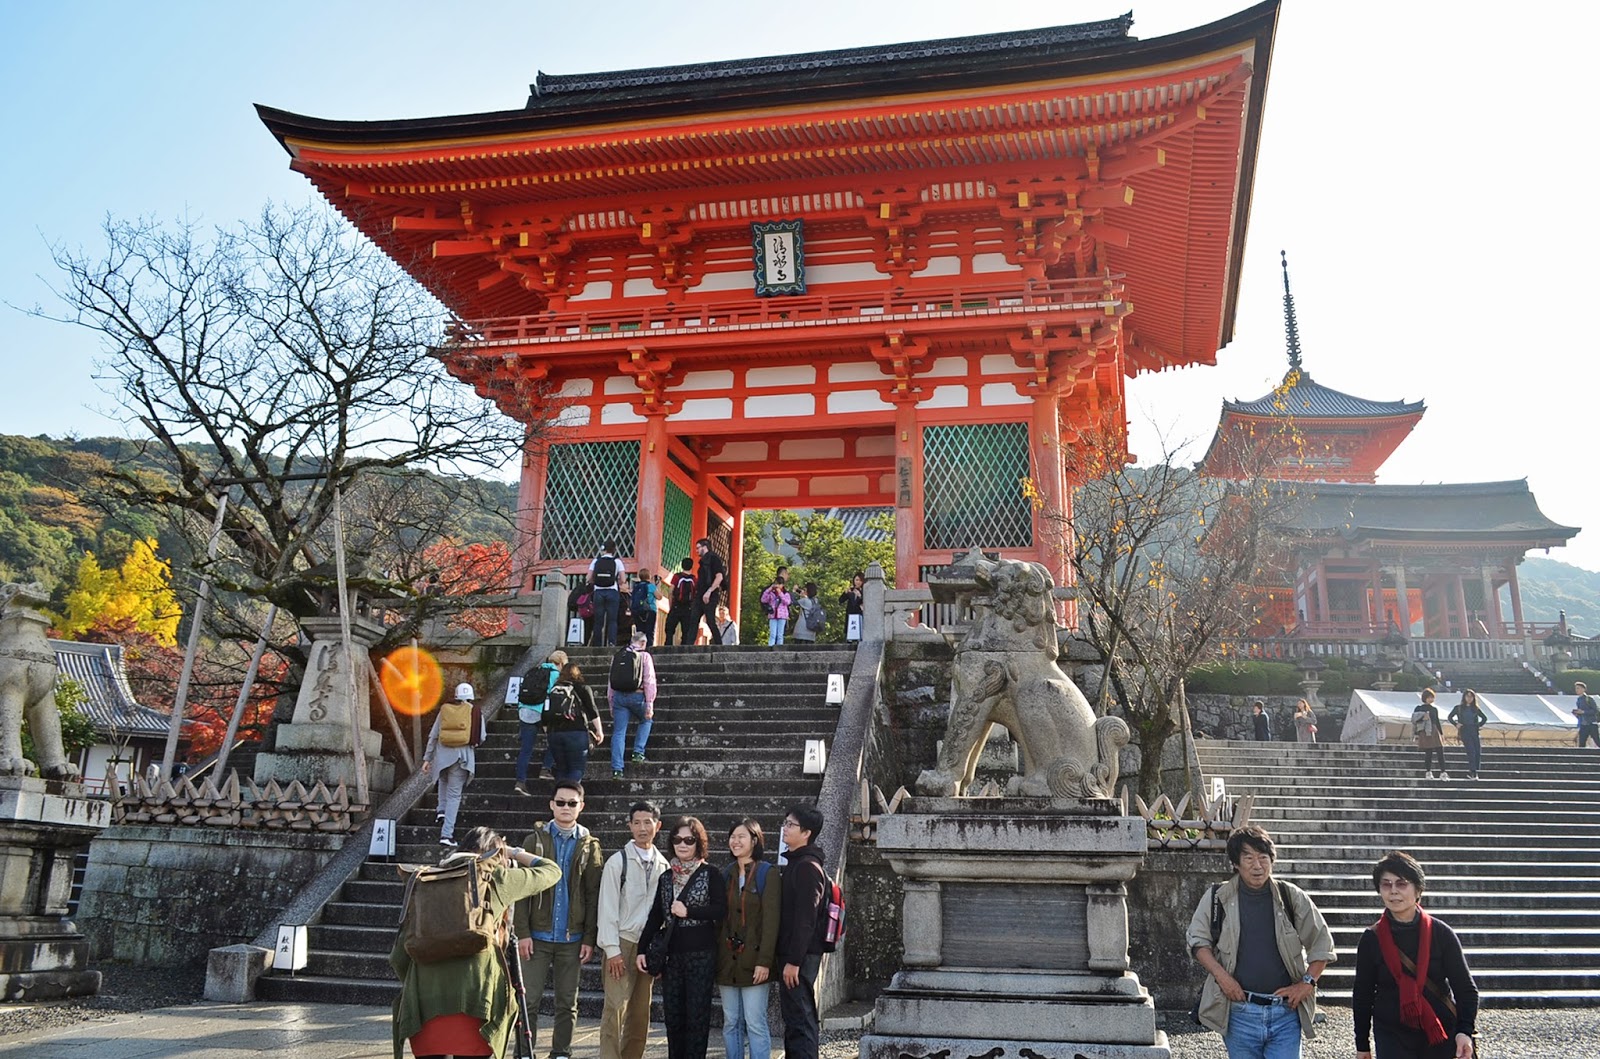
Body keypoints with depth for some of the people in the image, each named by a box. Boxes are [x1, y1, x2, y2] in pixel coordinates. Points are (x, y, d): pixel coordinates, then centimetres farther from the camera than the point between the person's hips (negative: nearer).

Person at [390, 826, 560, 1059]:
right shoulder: (495, 878, 8)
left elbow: (398, 956, 15)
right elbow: (551, 871, 23)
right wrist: (513, 852, 35)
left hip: (424, 1001, 4)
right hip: (473, 997, -3)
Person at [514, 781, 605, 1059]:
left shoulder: (590, 845, 5)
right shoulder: (535, 840, 3)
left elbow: (593, 896, 4)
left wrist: (590, 938, -2)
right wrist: (522, 932, -8)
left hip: (572, 938, 1)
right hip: (538, 935, -1)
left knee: (567, 1002, 8)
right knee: (529, 999, 0)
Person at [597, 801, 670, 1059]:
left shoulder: (663, 865, 7)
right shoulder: (618, 861, -5)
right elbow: (607, 908, -7)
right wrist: (612, 950, -12)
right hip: (622, 944, -4)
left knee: (641, 1013, 8)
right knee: (616, 1008, -10)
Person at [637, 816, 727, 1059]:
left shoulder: (710, 874, -2)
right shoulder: (666, 877, 12)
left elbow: (721, 910, -10)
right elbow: (655, 917, 12)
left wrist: (689, 911, -15)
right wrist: (642, 949, 4)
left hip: (701, 954, -4)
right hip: (671, 954, 4)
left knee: (697, 1016, -1)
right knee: (672, 1015, 7)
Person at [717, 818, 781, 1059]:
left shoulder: (768, 874, -5)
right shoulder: (727, 874, 11)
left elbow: (771, 920, -11)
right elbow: (719, 918, 12)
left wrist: (764, 961, -16)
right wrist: (716, 959, 8)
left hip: (753, 960, -5)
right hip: (727, 960, 5)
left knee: (755, 1023, -5)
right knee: (731, 1023, 9)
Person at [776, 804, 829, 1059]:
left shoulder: (808, 867, -15)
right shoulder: (794, 864, 15)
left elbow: (805, 919, -21)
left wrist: (794, 961, -21)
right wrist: (787, 958, 16)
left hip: (800, 957, -10)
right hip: (791, 955, 10)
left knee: (800, 1021, -6)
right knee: (795, 1021, 14)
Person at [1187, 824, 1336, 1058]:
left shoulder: (1291, 897, 2)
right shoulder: (1218, 897, 0)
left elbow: (1322, 943, 9)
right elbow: (1198, 940, 6)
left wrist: (1307, 983, -1)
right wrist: (1221, 976, -7)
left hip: (1286, 1012, 0)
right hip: (1239, 1010, 0)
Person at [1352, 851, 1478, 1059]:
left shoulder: (1441, 934, -5)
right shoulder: (1371, 939, -4)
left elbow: (1466, 988, -2)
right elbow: (1362, 995, 4)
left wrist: (1465, 1031, -17)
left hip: (1442, 1036, 0)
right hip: (1392, 1039, 0)